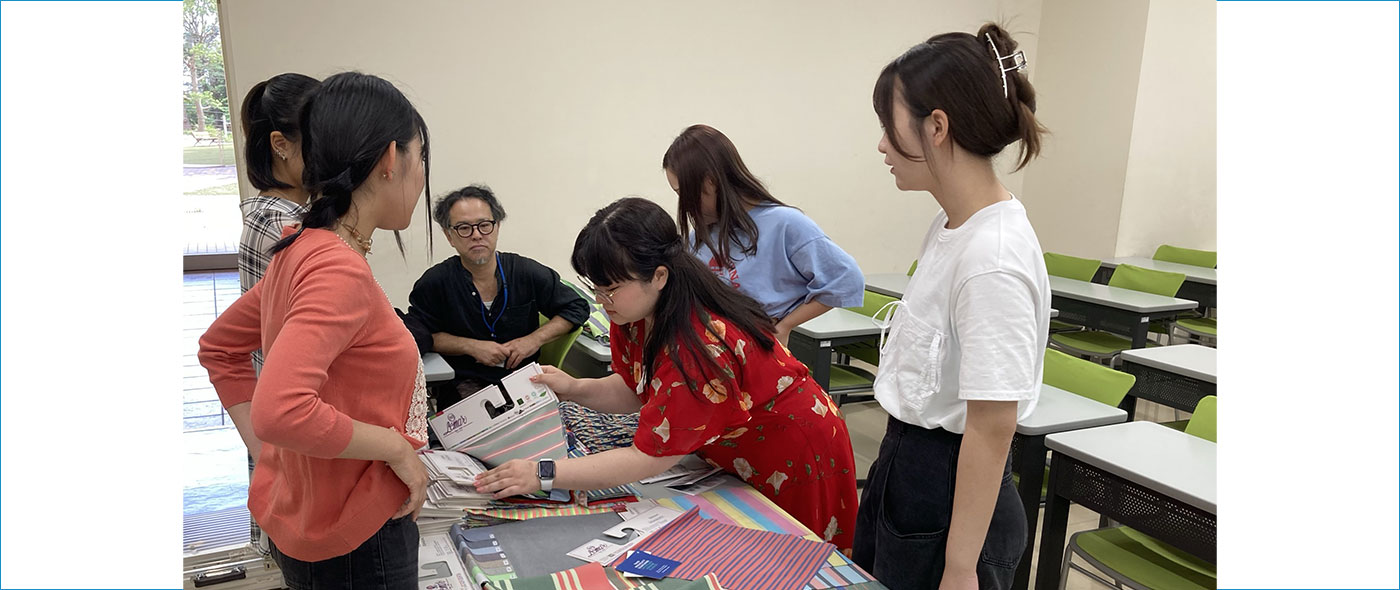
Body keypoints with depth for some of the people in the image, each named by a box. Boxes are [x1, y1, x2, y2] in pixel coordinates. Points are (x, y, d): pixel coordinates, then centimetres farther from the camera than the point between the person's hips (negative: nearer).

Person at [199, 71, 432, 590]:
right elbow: (280, 411, -36)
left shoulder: (301, 249, 2)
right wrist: (397, 447, -22)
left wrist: (266, 451, 10)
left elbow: (218, 348, 14)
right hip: (352, 545, -8)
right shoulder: (339, 268, -26)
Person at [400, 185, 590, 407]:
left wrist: (535, 339, -5)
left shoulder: (528, 273, 0)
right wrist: (471, 346, -9)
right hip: (465, 384, -2)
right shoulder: (435, 283, -4)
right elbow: (416, 335, 2)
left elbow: (577, 307, 9)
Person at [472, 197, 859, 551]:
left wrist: (544, 475, -35)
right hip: (735, 462, 8)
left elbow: (648, 457, -34)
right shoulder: (635, 314, -11)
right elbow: (635, 390, 0)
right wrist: (573, 389, -17)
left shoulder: (701, 347, -38)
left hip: (797, 462, -8)